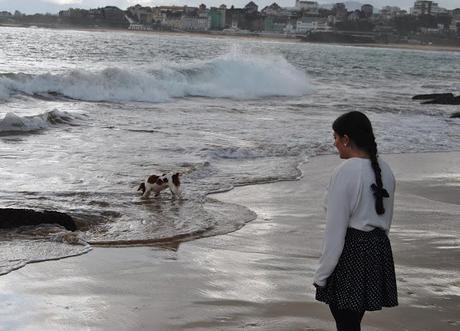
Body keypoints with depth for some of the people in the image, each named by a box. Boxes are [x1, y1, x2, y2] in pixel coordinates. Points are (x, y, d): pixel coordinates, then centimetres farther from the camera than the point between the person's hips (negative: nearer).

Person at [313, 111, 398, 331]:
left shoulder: (345, 172, -17)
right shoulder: (384, 169, 7)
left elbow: (336, 228, -17)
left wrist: (322, 274, -11)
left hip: (349, 251, -8)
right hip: (378, 248, 8)